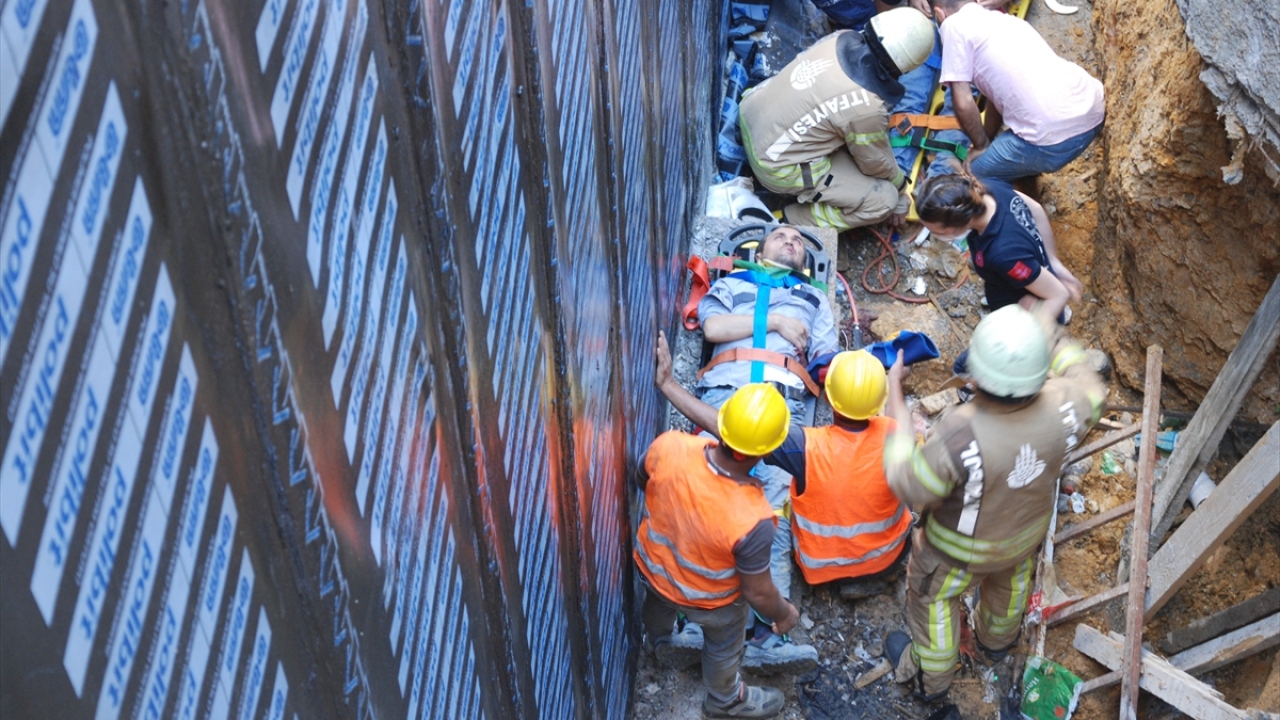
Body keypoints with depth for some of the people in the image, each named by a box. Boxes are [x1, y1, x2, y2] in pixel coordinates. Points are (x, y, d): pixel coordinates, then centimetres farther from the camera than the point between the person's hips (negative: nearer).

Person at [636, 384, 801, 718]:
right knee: (723, 646, 31)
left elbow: (643, 482, -9)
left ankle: (658, 638, 74)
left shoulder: (668, 447, -34)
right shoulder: (752, 520, -42)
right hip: (708, 598, -4)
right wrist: (784, 613, -3)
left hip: (651, 566, 4)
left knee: (658, 603, 40)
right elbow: (757, 593, -25)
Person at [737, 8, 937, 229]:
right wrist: (901, 187, 14)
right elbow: (878, 163, -7)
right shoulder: (868, 107, -27)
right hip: (775, 164, -7)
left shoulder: (843, 37, -9)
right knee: (884, 199, -5)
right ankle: (793, 221, 0)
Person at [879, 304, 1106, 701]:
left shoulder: (961, 435, -47)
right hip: (1026, 532, 4)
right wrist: (1051, 335, 0)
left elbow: (910, 486, -30)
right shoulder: (1062, 407, -34)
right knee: (1011, 578, 37)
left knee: (933, 596, 27)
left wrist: (895, 403, -26)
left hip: (960, 546, -4)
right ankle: (997, 638, 68)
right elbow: (1092, 393, -8)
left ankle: (930, 677, 53)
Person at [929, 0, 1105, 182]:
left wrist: (981, 145, 14)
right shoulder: (1004, 18, 24)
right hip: (1092, 108, 8)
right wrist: (990, 138, 43)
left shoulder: (954, 25, 1)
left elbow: (964, 104, -3)